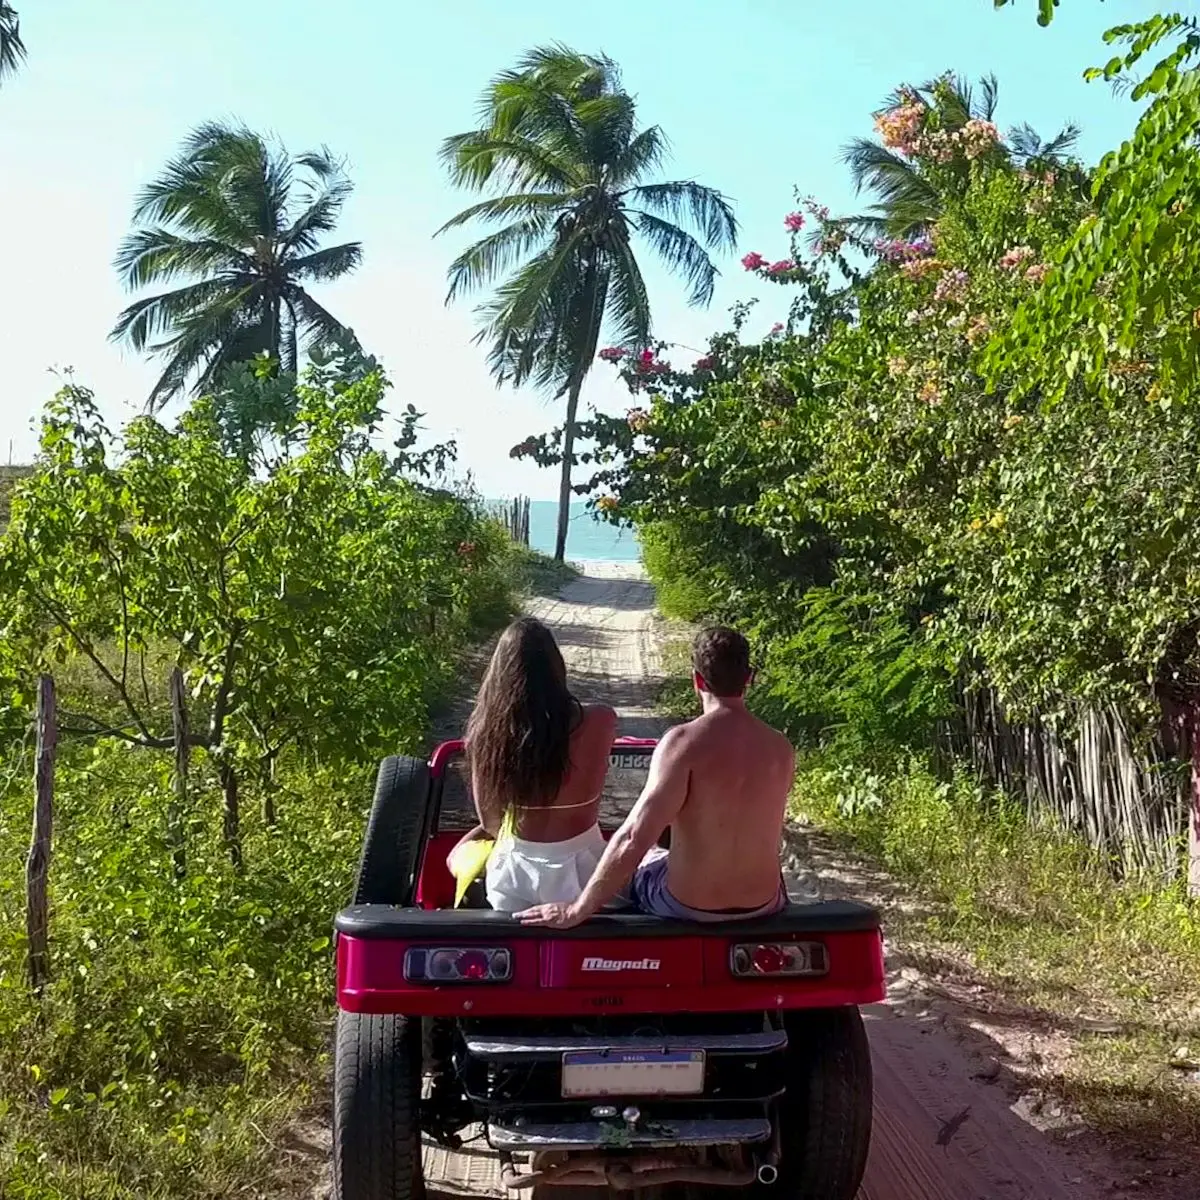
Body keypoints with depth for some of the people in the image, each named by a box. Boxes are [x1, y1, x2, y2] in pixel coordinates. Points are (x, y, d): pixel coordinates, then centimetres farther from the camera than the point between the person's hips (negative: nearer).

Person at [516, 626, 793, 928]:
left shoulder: (683, 742, -21)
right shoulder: (781, 748, -5)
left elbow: (633, 839, -26)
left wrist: (577, 910, -18)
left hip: (688, 906, -3)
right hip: (764, 904, 4)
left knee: (638, 860, 30)